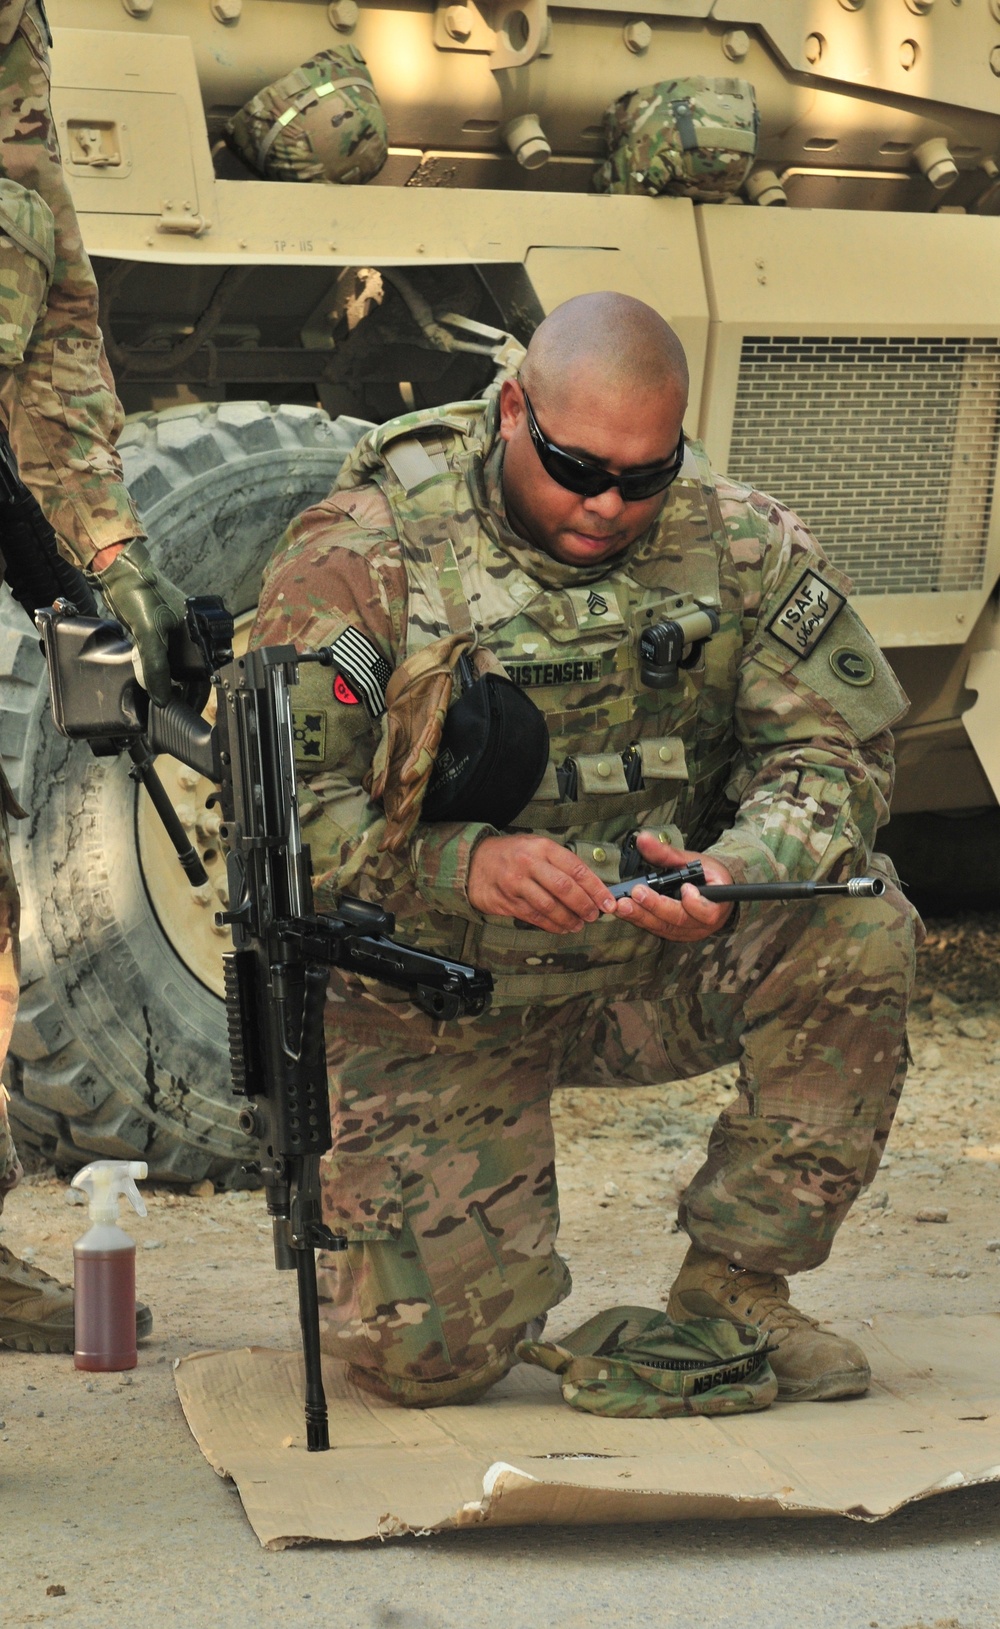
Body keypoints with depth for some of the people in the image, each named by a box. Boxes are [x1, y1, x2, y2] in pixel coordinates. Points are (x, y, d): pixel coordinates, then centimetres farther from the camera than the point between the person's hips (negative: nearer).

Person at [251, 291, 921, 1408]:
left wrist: (734, 873, -29)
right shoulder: (363, 554, -16)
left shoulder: (740, 544, -7)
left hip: (651, 971, 3)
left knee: (856, 927, -25)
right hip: (435, 1008, -3)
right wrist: (464, 862, -37)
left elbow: (832, 749, -6)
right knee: (430, 1354, -14)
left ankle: (731, 1287, -8)